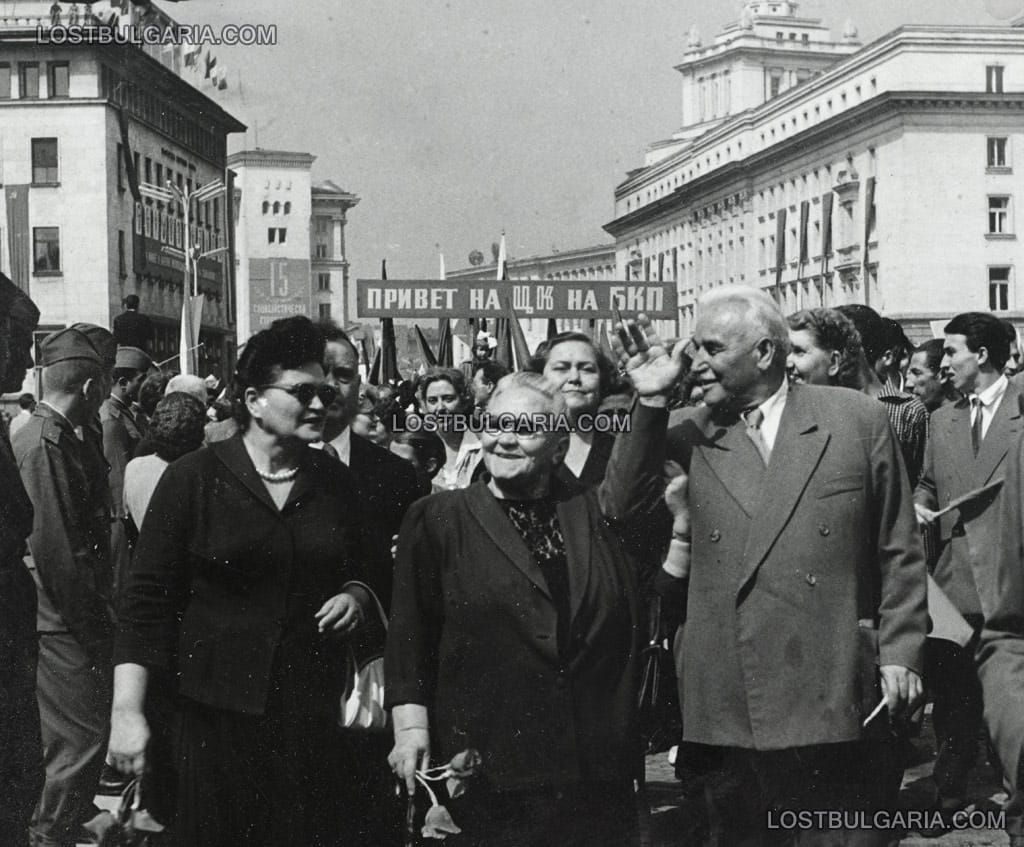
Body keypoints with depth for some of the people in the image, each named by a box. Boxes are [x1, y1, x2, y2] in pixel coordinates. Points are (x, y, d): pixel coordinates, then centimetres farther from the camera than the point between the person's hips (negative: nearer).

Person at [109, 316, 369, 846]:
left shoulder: (335, 482, 9)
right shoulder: (192, 478, -3)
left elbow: (358, 569, 24)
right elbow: (147, 597, -6)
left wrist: (355, 595, 0)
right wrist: (126, 711, -13)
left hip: (311, 703, 3)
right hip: (219, 706, -3)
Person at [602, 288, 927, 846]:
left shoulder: (857, 419, 4)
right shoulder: (690, 436, 7)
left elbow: (899, 553, 7)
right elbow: (619, 510, -5)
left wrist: (901, 652, 0)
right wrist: (650, 402, -9)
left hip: (836, 703, -1)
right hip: (731, 710, 2)